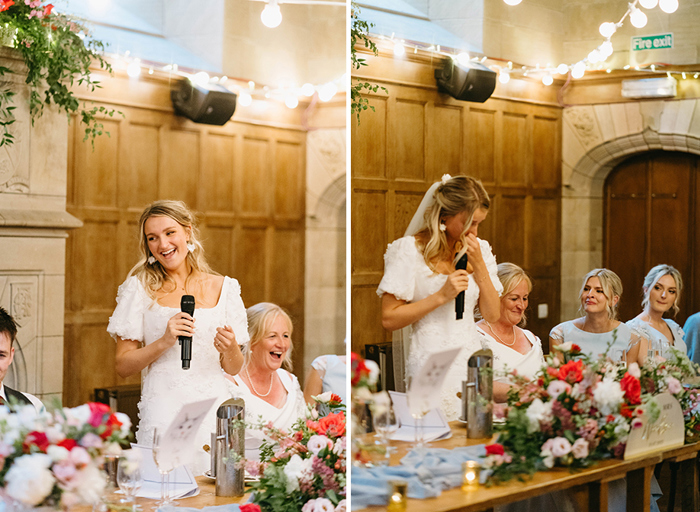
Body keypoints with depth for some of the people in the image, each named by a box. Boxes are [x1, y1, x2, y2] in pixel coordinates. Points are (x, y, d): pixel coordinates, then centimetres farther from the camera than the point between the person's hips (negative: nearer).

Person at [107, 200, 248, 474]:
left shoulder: (224, 288, 9)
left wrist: (230, 349, -7)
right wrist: (164, 342, -13)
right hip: (163, 409, -2)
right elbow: (123, 365, 1)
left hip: (214, 411, 2)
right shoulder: (140, 288, 3)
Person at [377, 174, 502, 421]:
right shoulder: (410, 250, -7)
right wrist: (441, 296, -15)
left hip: (471, 361, 5)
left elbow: (492, 314, 6)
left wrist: (479, 266, -5)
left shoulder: (479, 250, 9)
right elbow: (389, 319, -9)